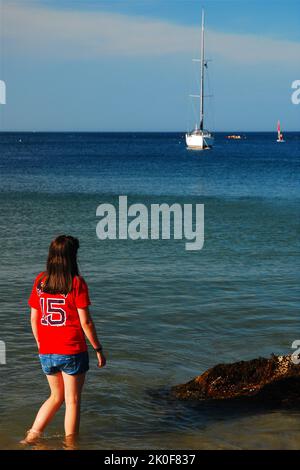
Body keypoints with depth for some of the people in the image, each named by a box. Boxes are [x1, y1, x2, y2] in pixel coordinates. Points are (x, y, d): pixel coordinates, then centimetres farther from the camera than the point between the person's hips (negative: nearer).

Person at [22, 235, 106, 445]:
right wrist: (98, 349, -2)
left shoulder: (40, 281, 2)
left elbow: (34, 319, 6)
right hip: (72, 352, -5)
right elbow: (85, 322, -11)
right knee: (72, 401, 8)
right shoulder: (77, 283, -11)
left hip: (46, 353, 5)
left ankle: (32, 436, 17)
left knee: (56, 396, 22)